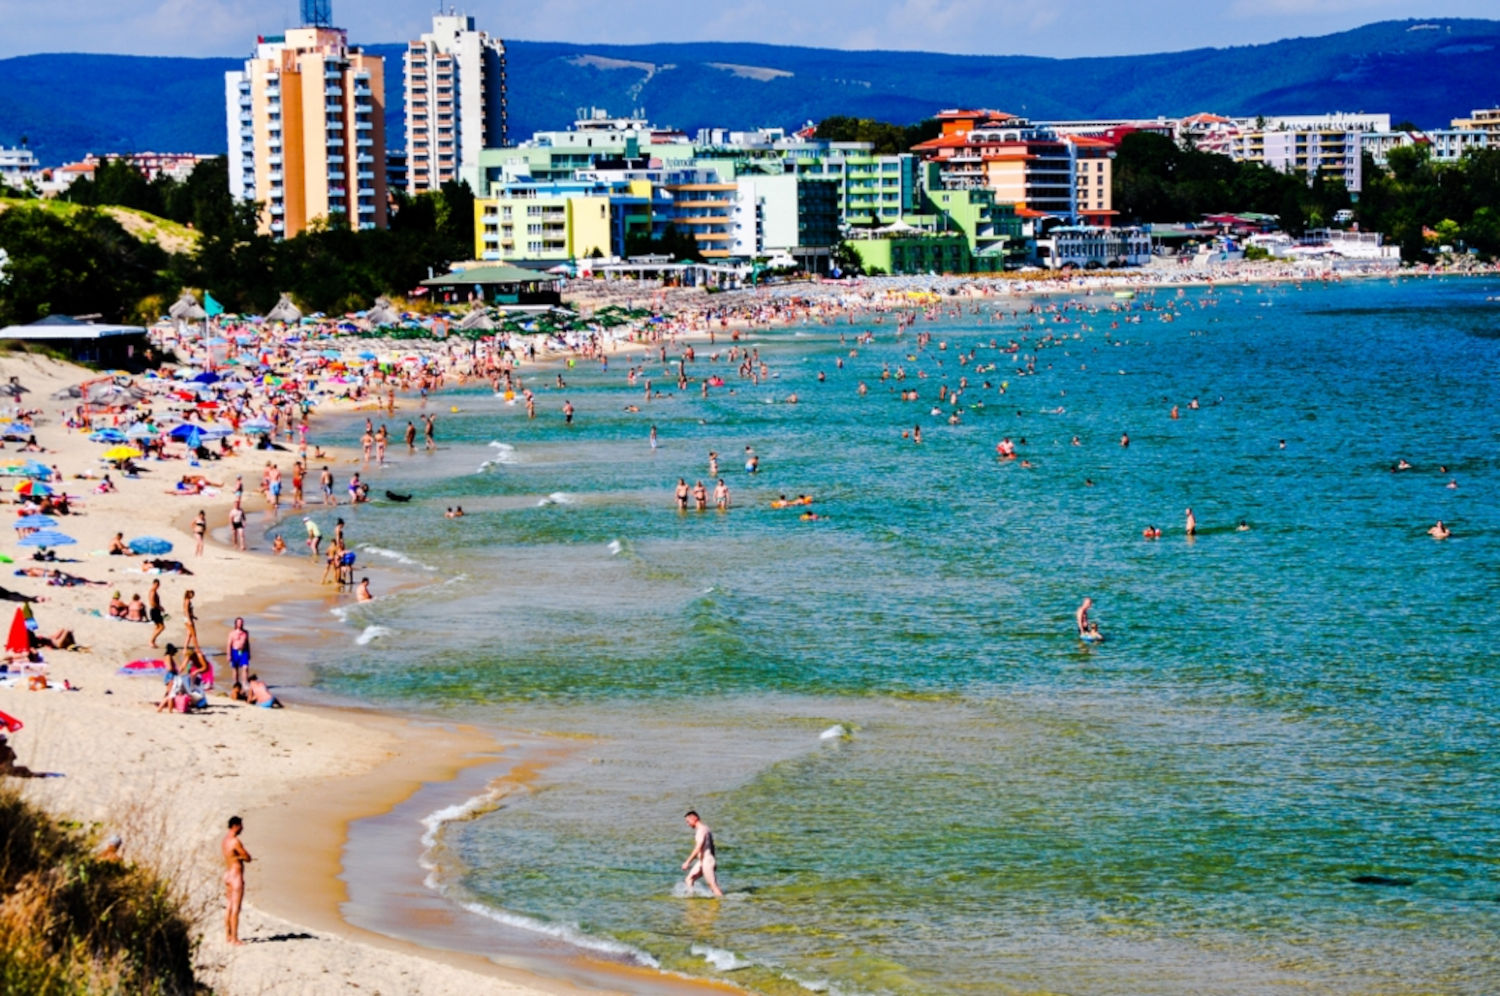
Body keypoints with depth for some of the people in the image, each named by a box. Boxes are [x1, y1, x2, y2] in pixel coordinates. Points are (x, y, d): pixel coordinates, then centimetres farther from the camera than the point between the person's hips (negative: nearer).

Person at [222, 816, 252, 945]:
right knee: (235, 909, -5)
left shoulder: (225, 840, 9)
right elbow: (248, 858, -14)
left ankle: (228, 935, 23)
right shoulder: (236, 841, -21)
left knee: (230, 907, 17)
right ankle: (234, 939, -3)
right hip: (236, 876, -10)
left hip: (227, 874, 10)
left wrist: (241, 857, -3)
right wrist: (243, 857, 4)